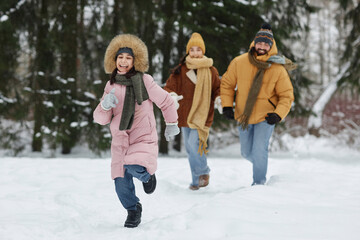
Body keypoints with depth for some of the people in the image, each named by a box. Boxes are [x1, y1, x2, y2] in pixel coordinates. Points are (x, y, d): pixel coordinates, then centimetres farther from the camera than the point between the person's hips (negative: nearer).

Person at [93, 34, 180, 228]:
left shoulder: (144, 81, -7)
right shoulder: (111, 85, 5)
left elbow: (166, 102, 6)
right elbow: (100, 119, 5)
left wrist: (171, 124, 15)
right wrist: (105, 105, -15)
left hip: (144, 139, -4)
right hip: (120, 141, 4)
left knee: (135, 169, -29)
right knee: (122, 185, -1)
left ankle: (147, 175, 9)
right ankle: (133, 210, 29)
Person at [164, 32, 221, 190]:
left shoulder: (211, 71, 3)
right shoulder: (180, 70, 2)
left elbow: (217, 89, 12)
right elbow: (169, 87, 0)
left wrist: (219, 99, -10)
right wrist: (172, 96, -22)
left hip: (202, 115, -2)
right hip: (185, 115, 3)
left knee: (193, 143, -20)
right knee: (190, 149, 8)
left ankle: (203, 172, 0)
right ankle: (197, 180, 21)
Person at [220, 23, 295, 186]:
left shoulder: (278, 69, -13)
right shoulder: (239, 62, -9)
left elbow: (287, 95, -5)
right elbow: (227, 83, 4)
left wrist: (278, 115, -19)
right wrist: (227, 106, -4)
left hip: (265, 117, -3)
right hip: (243, 116, 3)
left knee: (259, 151, -14)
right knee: (247, 153, 16)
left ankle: (259, 183, 4)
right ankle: (260, 165, 49)